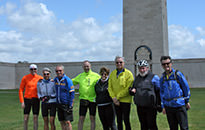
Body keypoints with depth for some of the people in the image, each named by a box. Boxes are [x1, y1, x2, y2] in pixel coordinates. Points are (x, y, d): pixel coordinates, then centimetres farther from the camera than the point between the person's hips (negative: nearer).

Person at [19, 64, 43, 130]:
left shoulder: (40, 78, 0)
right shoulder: (25, 78, -2)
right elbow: (21, 90, 0)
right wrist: (22, 101, -7)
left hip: (36, 100, 1)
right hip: (27, 99, 0)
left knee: (35, 118, 3)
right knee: (26, 118, 3)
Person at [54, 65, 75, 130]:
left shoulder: (67, 80, -11)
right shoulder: (55, 80, 6)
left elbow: (72, 93, -11)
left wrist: (70, 105, -15)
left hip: (66, 104, -6)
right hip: (59, 104, 6)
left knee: (68, 122, -8)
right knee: (62, 122, 10)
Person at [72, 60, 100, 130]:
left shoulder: (96, 76, 0)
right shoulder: (80, 76, 7)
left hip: (92, 99, -1)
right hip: (83, 99, 1)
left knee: (92, 118, 7)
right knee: (81, 118, 3)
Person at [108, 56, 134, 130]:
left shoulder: (128, 73, -7)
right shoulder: (112, 73, 8)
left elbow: (128, 88, -13)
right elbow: (110, 87, 5)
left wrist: (118, 97, -13)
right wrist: (114, 98, -9)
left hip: (125, 100, -4)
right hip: (116, 101, 5)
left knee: (126, 120, 1)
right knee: (119, 120, 13)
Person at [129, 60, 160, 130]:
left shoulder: (154, 77, -3)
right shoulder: (137, 78, 14)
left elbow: (160, 91, -3)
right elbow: (132, 88, 25)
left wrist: (160, 104, -10)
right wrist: (132, 90, 0)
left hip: (150, 107, -5)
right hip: (140, 107, 5)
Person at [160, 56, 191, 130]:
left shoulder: (178, 74, -5)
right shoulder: (162, 78, 8)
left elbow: (186, 87, 0)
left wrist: (187, 101, 4)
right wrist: (163, 106, 11)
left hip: (180, 105, -4)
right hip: (169, 106, 4)